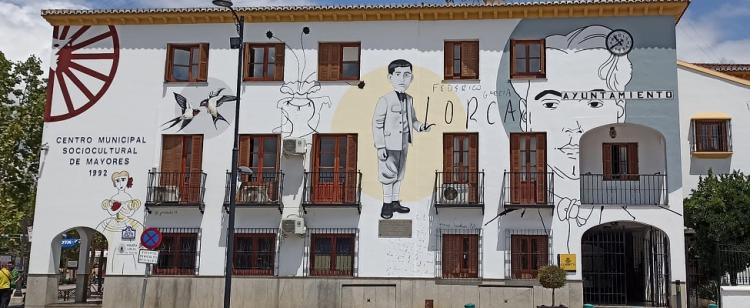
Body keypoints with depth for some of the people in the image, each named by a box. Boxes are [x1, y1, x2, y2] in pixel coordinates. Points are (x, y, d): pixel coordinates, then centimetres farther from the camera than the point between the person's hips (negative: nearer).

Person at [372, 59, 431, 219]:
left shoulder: (409, 99, 3)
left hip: (403, 144, 6)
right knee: (388, 175, 2)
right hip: (389, 145, -6)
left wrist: (420, 127, -7)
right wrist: (380, 146, -16)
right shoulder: (385, 100, -16)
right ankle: (387, 204, 17)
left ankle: (395, 202, 29)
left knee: (399, 174, 16)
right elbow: (377, 123, -14)